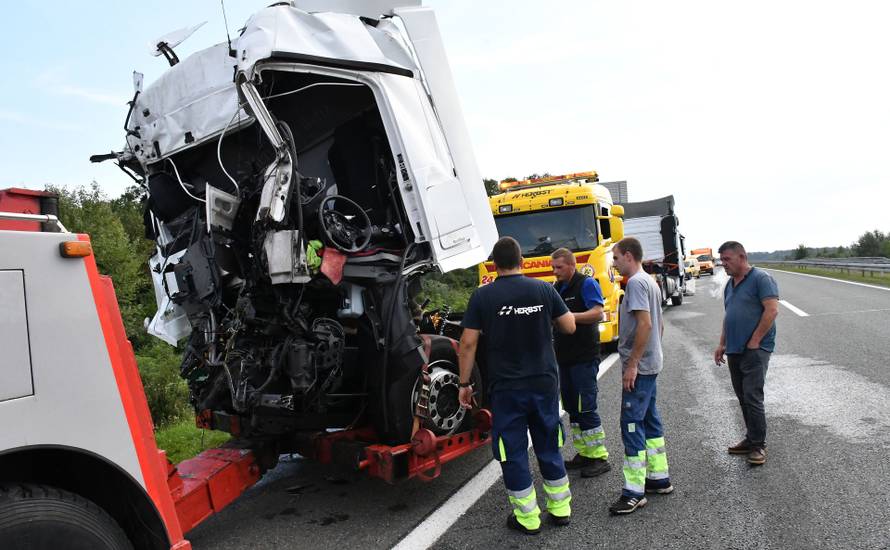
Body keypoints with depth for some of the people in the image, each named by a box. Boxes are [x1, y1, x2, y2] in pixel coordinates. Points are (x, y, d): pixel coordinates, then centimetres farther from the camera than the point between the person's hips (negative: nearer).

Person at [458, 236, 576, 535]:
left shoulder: (482, 296, -8)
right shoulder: (544, 289, -2)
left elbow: (468, 343, -10)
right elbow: (569, 327, 4)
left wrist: (465, 383, -1)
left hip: (505, 387, -3)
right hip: (544, 382, 3)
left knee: (513, 453, 9)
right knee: (549, 447, 19)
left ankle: (527, 518, 17)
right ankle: (560, 508, 29)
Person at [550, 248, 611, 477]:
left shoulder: (586, 283, -8)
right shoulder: (557, 288, 15)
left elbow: (597, 313, -19)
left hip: (584, 357, -8)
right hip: (564, 357, 8)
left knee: (586, 408, -7)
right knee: (571, 407, 11)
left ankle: (599, 457, 3)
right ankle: (584, 454, 22)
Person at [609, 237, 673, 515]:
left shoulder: (636, 282, -14)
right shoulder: (650, 282, 17)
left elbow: (645, 324, -24)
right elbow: (659, 325, 22)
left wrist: (632, 364, -22)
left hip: (639, 367, -10)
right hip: (651, 364, 10)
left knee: (632, 424, -8)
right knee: (650, 421, 16)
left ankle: (635, 492, -4)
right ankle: (659, 477, 25)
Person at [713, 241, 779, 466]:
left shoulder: (761, 279, -9)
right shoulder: (730, 284, 17)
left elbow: (772, 310, -17)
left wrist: (754, 341, -17)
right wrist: (722, 344, 18)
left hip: (755, 350, -8)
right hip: (734, 350, 8)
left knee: (752, 397, -9)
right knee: (743, 397, 12)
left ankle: (758, 445, 0)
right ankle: (752, 439, 22)